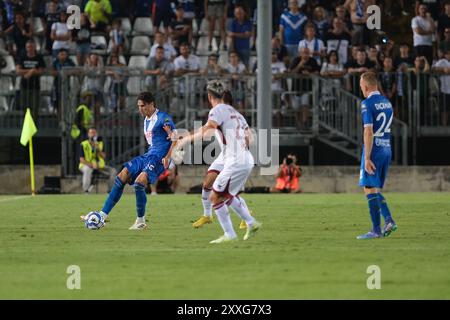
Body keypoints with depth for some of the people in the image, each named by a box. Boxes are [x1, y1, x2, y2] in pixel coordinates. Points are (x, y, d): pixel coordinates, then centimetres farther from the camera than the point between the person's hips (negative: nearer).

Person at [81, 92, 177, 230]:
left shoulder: (163, 118, -9)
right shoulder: (146, 120, 19)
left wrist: (167, 157, -20)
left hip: (159, 158, -9)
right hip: (147, 156, 9)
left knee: (139, 182, -28)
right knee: (121, 178, -3)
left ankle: (141, 222, -12)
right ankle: (103, 215, -2)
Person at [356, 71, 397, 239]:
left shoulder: (367, 104, -12)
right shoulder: (387, 103, 13)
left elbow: (369, 132, -18)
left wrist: (367, 158, -19)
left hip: (374, 150, -8)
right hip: (387, 150, 8)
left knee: (370, 189, -4)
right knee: (376, 190, 15)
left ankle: (376, 230, -6)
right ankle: (389, 220, -1)